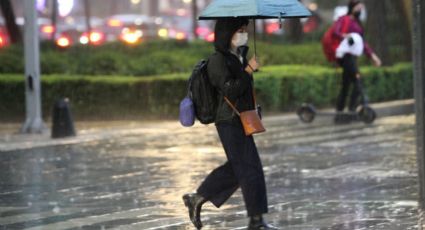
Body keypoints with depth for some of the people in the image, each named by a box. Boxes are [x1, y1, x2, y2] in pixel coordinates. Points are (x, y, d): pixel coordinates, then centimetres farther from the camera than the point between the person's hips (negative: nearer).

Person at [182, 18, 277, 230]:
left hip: (242, 121, 9)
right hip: (230, 122, -9)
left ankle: (197, 199, 24)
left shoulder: (240, 57, 13)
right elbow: (230, 90, -22)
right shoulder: (218, 60, -13)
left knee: (235, 168, 14)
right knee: (249, 168, -7)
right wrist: (248, 70, -22)